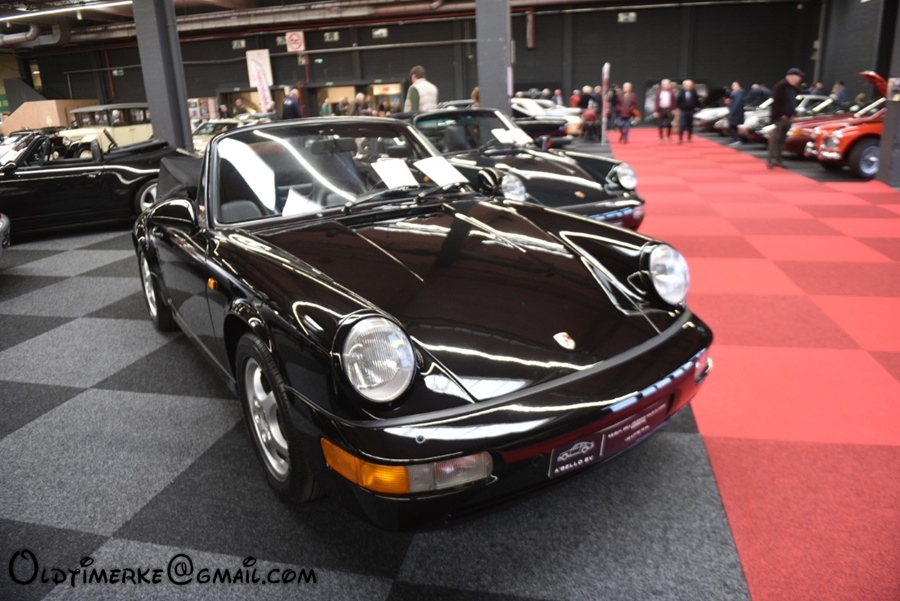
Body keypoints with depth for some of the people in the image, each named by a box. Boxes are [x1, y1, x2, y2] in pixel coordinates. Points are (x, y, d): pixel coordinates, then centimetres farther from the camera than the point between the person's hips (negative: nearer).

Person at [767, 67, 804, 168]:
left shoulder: (793, 88, 16)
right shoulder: (781, 85, -11)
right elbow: (776, 101, -17)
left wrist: (792, 114, 9)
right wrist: (781, 114, -19)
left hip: (787, 117, 9)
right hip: (779, 117, -9)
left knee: (780, 139, 9)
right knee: (776, 138, -12)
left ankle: (777, 160, 12)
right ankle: (771, 160, -12)